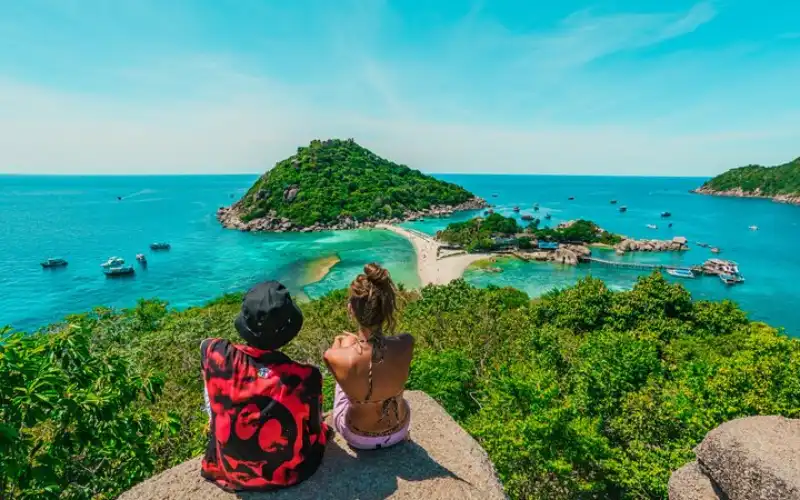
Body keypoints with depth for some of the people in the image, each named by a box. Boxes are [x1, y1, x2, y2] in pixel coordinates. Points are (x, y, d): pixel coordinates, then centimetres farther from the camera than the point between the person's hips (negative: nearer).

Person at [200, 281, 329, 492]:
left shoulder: (219, 356, -27)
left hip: (230, 472, 1)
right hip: (288, 474, -1)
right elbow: (314, 430, -10)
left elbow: (205, 343, 1)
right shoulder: (307, 377, -30)